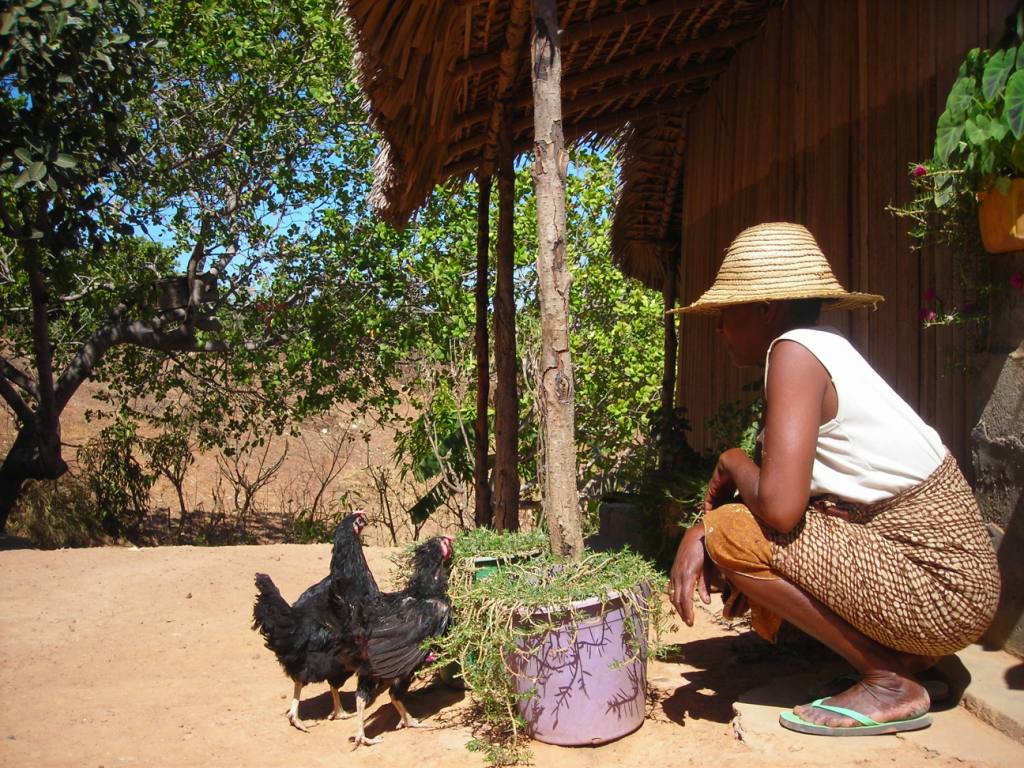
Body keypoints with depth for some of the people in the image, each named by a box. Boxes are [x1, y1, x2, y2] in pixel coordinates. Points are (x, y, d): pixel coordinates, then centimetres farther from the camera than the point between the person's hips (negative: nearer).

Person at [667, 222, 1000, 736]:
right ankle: (903, 654, 13)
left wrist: (733, 465, -8)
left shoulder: (794, 350, -19)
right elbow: (786, 495, 10)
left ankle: (889, 683, -5)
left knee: (732, 532, -17)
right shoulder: (824, 351, 9)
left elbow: (779, 506, -29)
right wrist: (698, 537, -3)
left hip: (937, 590, -9)